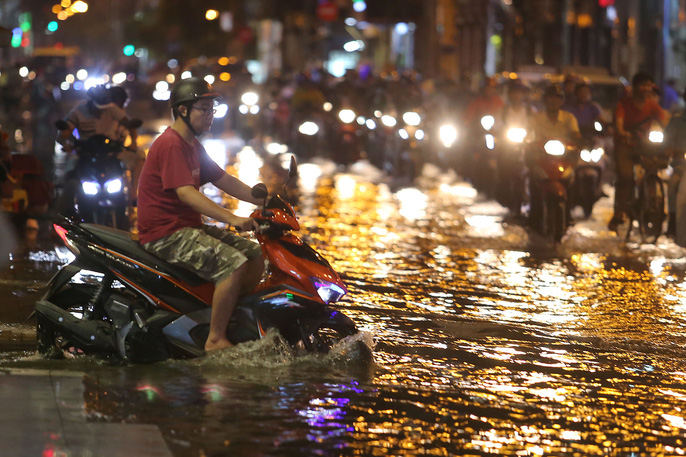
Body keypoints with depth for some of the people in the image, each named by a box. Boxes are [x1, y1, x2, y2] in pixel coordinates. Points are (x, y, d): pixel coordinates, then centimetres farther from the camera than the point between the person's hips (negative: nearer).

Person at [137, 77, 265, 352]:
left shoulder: (193, 146, 17)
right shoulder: (170, 145, -17)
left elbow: (223, 181, 21)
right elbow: (185, 193, -28)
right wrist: (232, 219, -37)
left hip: (191, 227, 10)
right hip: (166, 233, -10)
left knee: (256, 256, 5)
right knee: (234, 263, -25)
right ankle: (215, 340, -21)